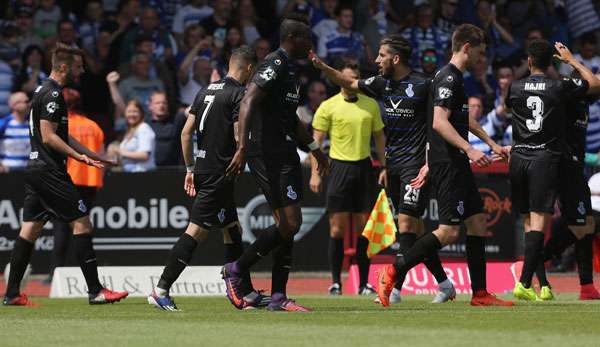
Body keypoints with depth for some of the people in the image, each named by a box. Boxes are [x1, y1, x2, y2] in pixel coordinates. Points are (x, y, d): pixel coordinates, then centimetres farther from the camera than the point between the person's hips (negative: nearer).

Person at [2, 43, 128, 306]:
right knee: (82, 223, -7)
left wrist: (93, 156, 26)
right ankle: (95, 291, -8)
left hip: (36, 170, 10)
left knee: (30, 230, 9)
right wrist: (79, 155, -25)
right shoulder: (52, 95, -13)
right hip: (49, 172, -10)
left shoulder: (45, 92, 19)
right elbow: (49, 136, -20)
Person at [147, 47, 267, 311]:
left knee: (232, 230, 15)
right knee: (196, 230, -9)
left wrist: (190, 168, 19)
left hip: (202, 169, 9)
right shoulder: (239, 94, -10)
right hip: (220, 172, -9)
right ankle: (161, 290, -13)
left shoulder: (206, 91, 14)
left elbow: (186, 133, 13)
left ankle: (247, 294, 19)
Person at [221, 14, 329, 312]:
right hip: (268, 154, -10)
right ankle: (236, 270, 0)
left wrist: (314, 148, 35)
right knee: (289, 223, -12)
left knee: (288, 225, 8)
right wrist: (242, 148, -30)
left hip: (284, 153, 10)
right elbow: (248, 103, -22)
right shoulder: (275, 65, -12)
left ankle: (278, 298, 9)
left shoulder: (289, 68, 19)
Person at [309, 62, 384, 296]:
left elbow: (379, 137, 17)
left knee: (363, 229, 3)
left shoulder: (371, 105, 10)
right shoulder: (328, 107, 1)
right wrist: (315, 174, -5)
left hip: (364, 167, 3)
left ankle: (364, 283, 7)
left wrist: (384, 167, 9)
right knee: (338, 228, -4)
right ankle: (335, 282, 1)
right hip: (340, 167, -3)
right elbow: (316, 141, 1)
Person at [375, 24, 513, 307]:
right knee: (449, 232, -12)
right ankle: (392, 273, -7)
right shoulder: (449, 78, -14)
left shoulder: (455, 77, 18)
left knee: (477, 222, 8)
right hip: (447, 164, -10)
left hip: (456, 164, 10)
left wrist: (490, 143, 43)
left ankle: (480, 294, 8)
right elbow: (439, 123, -26)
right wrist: (469, 149, -33)